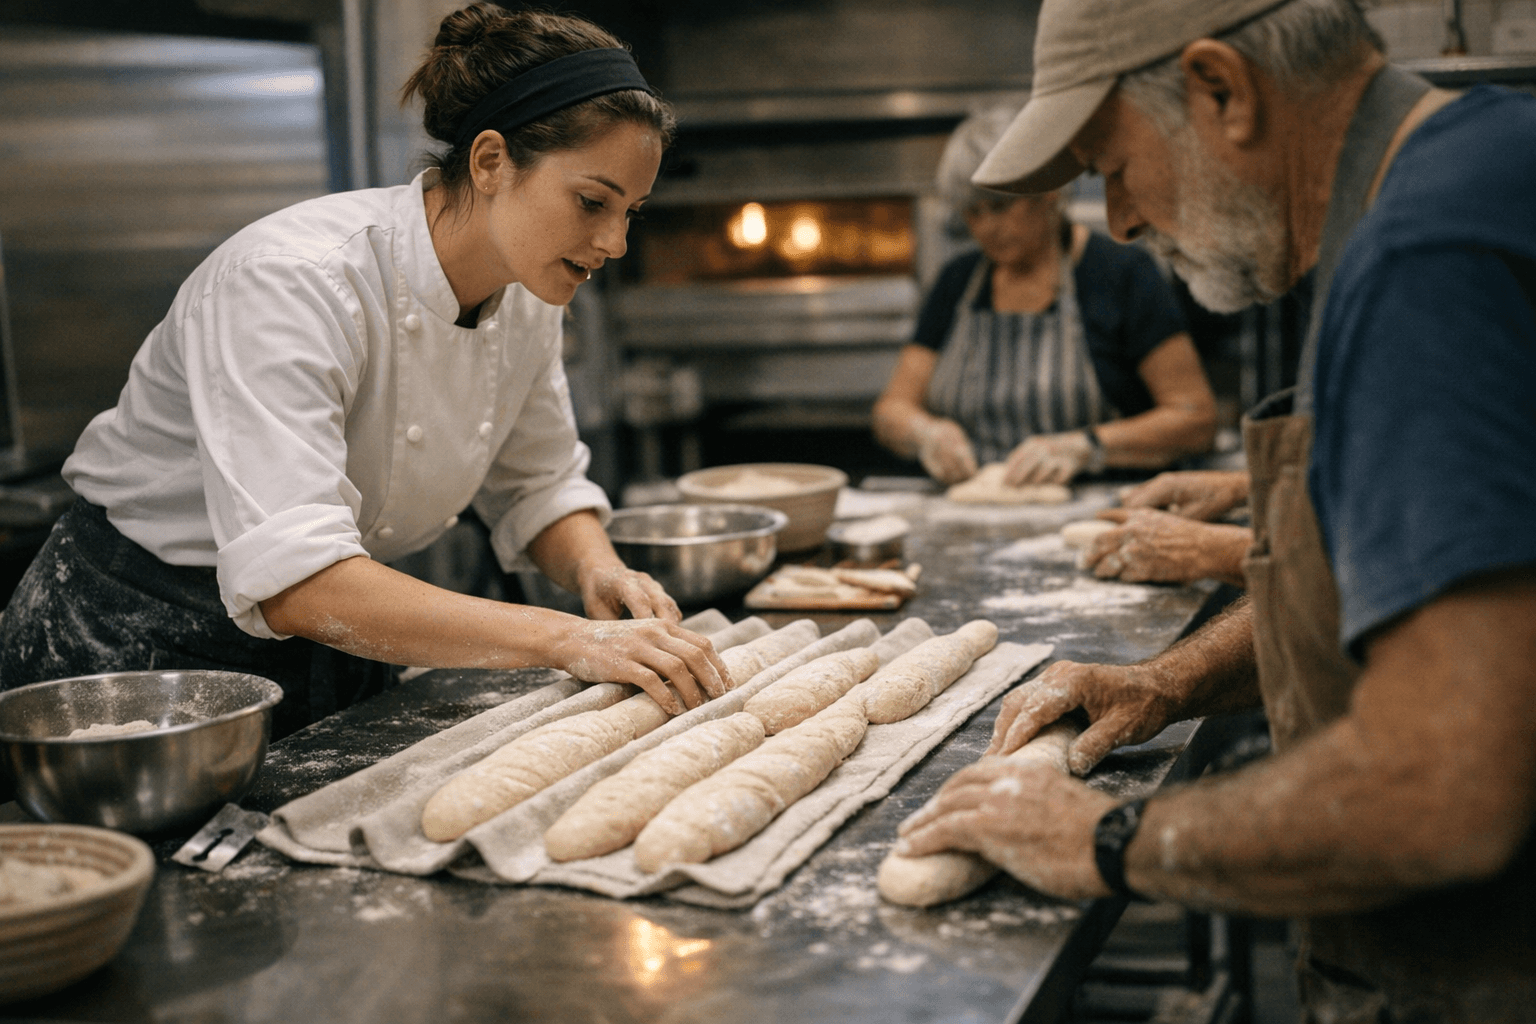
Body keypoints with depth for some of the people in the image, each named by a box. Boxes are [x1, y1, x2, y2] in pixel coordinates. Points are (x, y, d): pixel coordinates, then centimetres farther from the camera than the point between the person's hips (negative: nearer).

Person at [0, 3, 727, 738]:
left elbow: (539, 485, 8)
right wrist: (563, 638, -44)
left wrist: (595, 569, -15)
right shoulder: (293, 280, -31)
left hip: (332, 657, 7)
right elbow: (292, 580, -40)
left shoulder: (526, 296, -6)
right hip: (140, 648, -7)